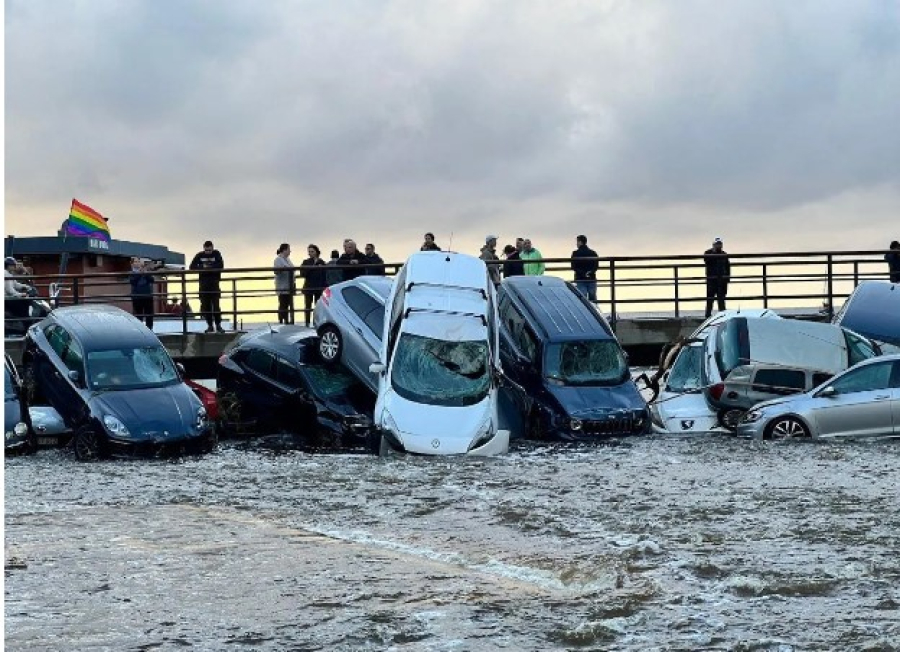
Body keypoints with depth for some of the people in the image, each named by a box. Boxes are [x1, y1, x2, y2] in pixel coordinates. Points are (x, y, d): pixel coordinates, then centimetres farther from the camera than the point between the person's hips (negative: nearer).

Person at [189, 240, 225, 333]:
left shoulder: (216, 254, 3)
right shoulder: (199, 255, 7)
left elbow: (221, 266, -9)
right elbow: (192, 267, 1)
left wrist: (208, 267, -12)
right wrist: (202, 268, -13)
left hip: (214, 282, -2)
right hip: (203, 283, 2)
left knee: (216, 305, -7)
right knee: (205, 306, 0)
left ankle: (218, 325, 1)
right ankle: (209, 325, 8)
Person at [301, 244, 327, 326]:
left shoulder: (321, 263, 3)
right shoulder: (306, 262, 5)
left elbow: (324, 276, 2)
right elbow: (302, 274, -6)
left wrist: (325, 287, -4)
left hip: (319, 288, 0)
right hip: (308, 287, 0)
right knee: (308, 307, 0)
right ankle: (307, 323, 4)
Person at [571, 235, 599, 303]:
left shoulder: (575, 253, -3)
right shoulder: (593, 253, 7)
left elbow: (574, 267, -9)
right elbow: (596, 265, -1)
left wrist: (582, 273, -10)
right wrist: (590, 272, -11)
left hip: (580, 280, -3)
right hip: (592, 279, 3)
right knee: (593, 298, 7)